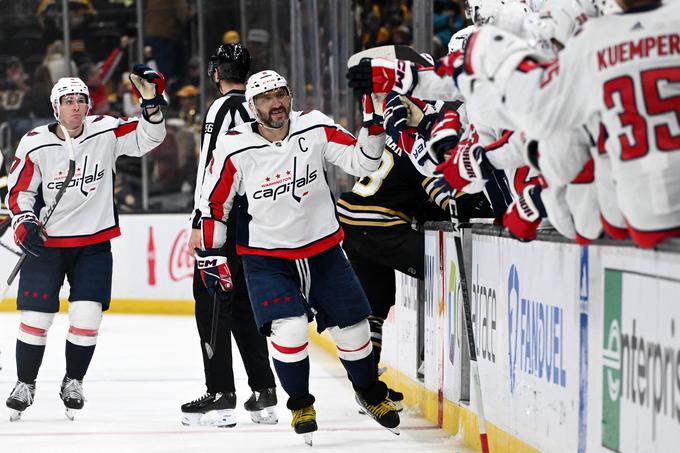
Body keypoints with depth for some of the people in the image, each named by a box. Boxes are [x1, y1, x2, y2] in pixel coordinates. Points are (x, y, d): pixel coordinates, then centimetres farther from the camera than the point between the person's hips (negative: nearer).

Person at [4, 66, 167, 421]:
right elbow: (18, 191, 0)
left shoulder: (107, 132, -4)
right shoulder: (35, 144, -8)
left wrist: (152, 103, -22)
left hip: (94, 243, 1)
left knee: (87, 318, -6)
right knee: (35, 317, -1)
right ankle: (25, 385, 17)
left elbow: (148, 138, -6)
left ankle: (73, 384, 15)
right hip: (46, 242, -1)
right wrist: (24, 223, -15)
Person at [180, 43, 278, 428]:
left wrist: (199, 223, -15)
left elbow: (211, 166, -16)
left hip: (225, 217, -8)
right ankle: (264, 394, 11)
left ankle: (221, 394, -8)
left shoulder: (224, 107, -10)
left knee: (212, 302, -4)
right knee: (244, 304, 14)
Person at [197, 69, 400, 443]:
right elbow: (214, 203, -3)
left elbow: (360, 162, -9)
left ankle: (370, 392, 36)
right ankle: (300, 404, 4)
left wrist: (374, 126, -23)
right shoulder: (234, 149, -14)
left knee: (352, 328, 8)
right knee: (289, 329, -21)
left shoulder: (315, 128, -9)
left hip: (323, 250, 3)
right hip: (266, 257, -2)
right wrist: (211, 254, -3)